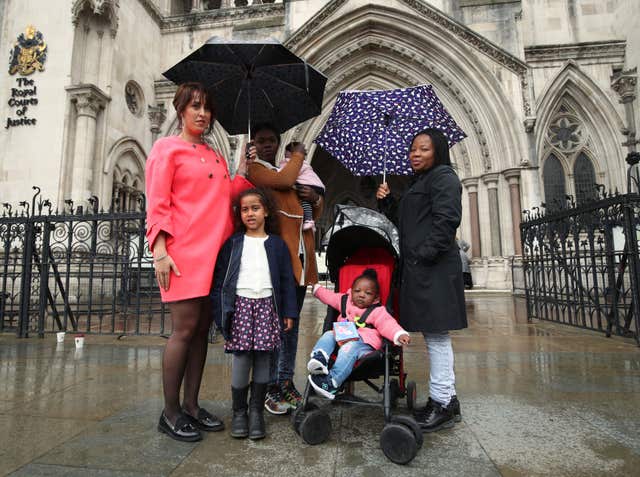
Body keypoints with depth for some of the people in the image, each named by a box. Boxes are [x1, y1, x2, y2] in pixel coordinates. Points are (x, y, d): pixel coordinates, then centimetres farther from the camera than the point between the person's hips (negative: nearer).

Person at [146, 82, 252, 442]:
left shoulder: (216, 157, 21)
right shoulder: (167, 148, 3)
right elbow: (157, 203, -5)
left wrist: (243, 172, 10)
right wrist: (159, 251, -14)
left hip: (215, 251, 6)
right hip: (184, 252, -6)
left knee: (202, 330, 8)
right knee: (185, 329, -5)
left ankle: (191, 406, 20)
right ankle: (170, 413, 11)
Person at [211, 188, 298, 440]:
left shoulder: (277, 244, 8)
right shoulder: (233, 243, 7)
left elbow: (287, 280, 7)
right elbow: (219, 277, 5)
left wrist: (289, 312, 3)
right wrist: (220, 311, -2)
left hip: (267, 304, 1)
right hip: (240, 304, 0)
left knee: (263, 358, 4)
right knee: (241, 358, -1)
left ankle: (257, 411, 21)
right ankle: (239, 412, 19)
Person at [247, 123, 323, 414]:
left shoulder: (289, 171, 24)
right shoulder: (254, 169, 3)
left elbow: (315, 215, 24)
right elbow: (284, 181, -17)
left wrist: (315, 198, 2)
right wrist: (298, 154, 0)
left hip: (299, 257, 7)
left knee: (291, 322, 11)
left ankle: (286, 382, 23)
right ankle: (270, 388, 10)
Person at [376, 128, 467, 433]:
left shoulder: (443, 177, -2)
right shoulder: (419, 183, 26)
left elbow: (446, 219, -16)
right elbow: (404, 224, 25)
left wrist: (424, 255, -20)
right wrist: (386, 202, 12)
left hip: (432, 268, -9)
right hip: (416, 268, 9)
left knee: (436, 334, -4)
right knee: (434, 334, 12)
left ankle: (442, 403, 7)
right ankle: (447, 399, 23)